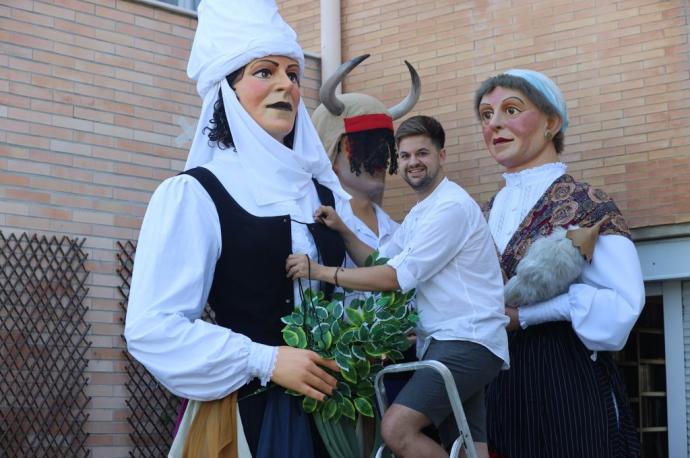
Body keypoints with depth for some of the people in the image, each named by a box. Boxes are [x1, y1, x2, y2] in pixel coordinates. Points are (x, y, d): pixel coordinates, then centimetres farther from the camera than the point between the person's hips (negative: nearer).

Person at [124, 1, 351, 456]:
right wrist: (264, 360, -21)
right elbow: (151, 327, -16)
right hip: (246, 410, -5)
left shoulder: (323, 191, 8)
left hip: (330, 405, 6)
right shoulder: (193, 195, -10)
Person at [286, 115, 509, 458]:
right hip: (445, 341, 10)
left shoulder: (451, 207, -15)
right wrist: (342, 231, 3)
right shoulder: (419, 214, 19)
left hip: (467, 342, -10)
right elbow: (378, 262, 20)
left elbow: (397, 277, -20)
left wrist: (319, 271, -17)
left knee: (396, 429, -21)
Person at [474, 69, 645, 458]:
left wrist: (523, 314, -18)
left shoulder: (586, 205, -8)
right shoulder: (489, 212, 12)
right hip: (497, 378, 6)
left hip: (565, 378, -6)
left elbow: (622, 302, -19)